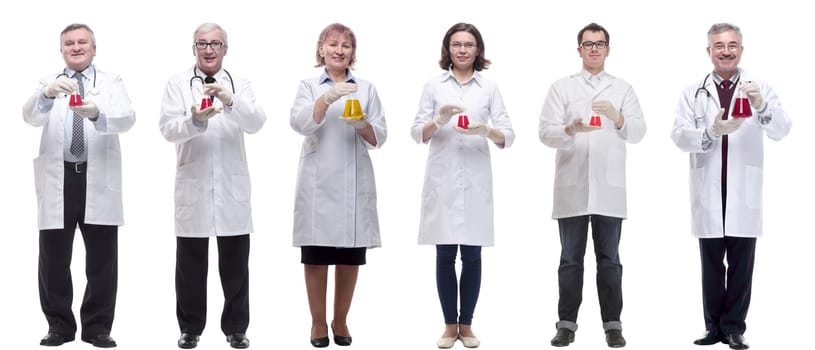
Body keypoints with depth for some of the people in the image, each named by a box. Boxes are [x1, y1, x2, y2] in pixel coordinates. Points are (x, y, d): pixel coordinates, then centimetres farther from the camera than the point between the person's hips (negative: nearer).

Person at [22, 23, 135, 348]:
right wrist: (48, 94, -32)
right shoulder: (48, 82, 9)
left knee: (102, 259, 3)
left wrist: (97, 114, -32)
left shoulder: (111, 81, 7)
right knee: (54, 258, 2)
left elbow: (127, 118, -11)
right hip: (57, 180, 0)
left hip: (99, 180, 0)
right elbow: (30, 116, -10)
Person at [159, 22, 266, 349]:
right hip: (192, 186, -1)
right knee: (190, 263, 6)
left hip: (232, 187, 1)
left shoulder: (240, 84, 5)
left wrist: (230, 101, -29)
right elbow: (168, 129, -10)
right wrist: (195, 120, -30)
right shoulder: (177, 84, 2)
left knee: (235, 262, 6)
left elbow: (256, 123, -11)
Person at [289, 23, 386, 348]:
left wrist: (363, 125, -18)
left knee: (350, 258, 5)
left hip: (355, 182, 1)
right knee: (315, 257, 1)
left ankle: (340, 321, 18)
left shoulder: (367, 88, 11)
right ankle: (318, 322, 12)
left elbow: (379, 137, 4)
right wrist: (327, 98, -28)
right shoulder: (309, 86, 7)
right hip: (318, 182, -1)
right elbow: (300, 124, -12)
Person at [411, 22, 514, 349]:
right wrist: (439, 120, -20)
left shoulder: (490, 88, 6)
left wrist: (485, 130, -21)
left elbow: (508, 136, 0)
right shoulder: (433, 86, 6)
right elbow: (417, 133, 0)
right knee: (445, 256, 3)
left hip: (475, 181, 0)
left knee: (472, 256, 3)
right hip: (441, 180, 0)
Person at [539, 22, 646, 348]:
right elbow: (546, 132, -2)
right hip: (572, 187, 0)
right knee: (571, 259, 4)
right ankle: (567, 323, 9)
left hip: (609, 188, 0)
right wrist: (571, 129, -22)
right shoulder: (561, 88, 8)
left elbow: (638, 132, 0)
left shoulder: (623, 89, 11)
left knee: (609, 259, 4)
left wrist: (617, 117, -19)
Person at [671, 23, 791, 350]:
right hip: (708, 191, 1)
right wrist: (711, 132, -23)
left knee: (741, 264, 2)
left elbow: (781, 130, -8)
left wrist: (761, 107, -27)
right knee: (711, 264, 8)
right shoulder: (693, 93, 5)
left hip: (744, 191, -1)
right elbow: (679, 136, -5)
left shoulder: (759, 89, 3)